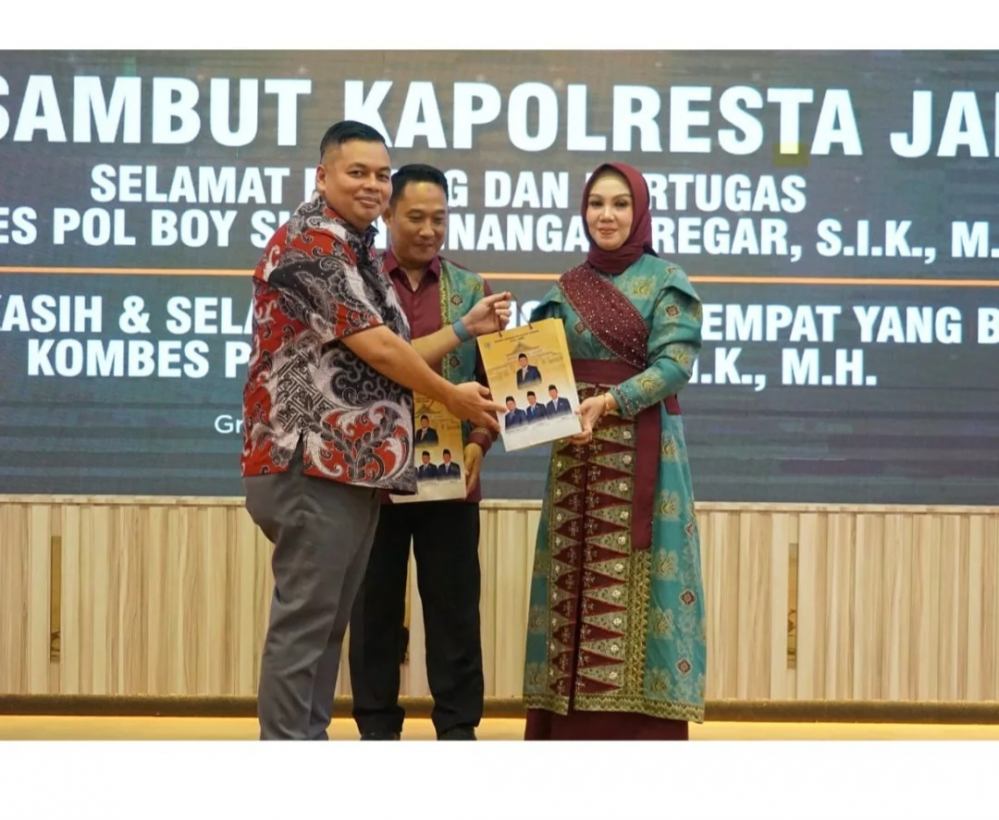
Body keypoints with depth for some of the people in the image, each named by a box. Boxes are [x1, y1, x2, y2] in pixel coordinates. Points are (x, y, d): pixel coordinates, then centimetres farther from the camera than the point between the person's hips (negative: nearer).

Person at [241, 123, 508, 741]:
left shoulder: (357, 252, 21)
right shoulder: (313, 242, -10)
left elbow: (389, 358, 19)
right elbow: (375, 346, -14)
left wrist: (467, 328, 16)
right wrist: (453, 397, -2)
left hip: (354, 463, 10)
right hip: (314, 462, -10)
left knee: (328, 622, 12)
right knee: (304, 622, -8)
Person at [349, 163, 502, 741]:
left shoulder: (472, 289, 10)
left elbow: (495, 377, 7)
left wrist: (480, 442, -7)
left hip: (451, 475, 1)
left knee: (454, 606, 3)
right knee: (375, 606, 5)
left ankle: (458, 726, 11)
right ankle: (378, 728, 13)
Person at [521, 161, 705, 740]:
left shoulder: (666, 281, 0)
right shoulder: (568, 288, 14)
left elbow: (675, 362, -12)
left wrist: (611, 401, -25)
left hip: (642, 454, -5)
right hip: (577, 454, 5)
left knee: (634, 585, -7)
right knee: (575, 584, 3)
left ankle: (643, 733, -4)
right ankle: (576, 732, 8)